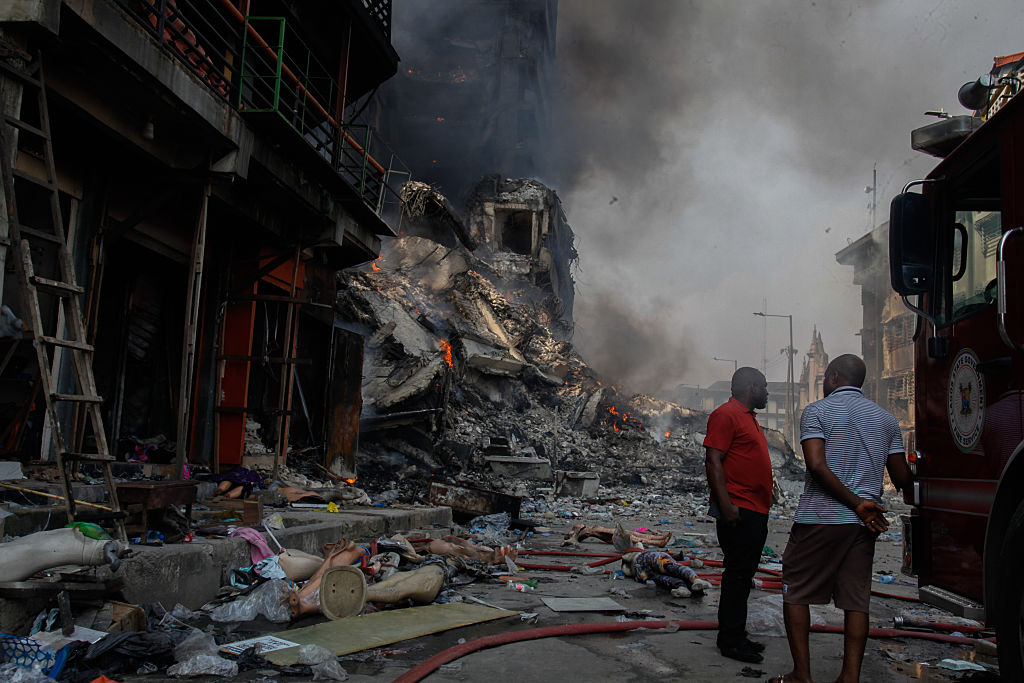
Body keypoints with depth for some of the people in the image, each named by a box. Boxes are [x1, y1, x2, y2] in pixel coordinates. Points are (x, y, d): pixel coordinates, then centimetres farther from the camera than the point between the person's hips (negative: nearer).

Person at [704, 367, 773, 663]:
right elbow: (713, 461, -17)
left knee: (744, 573, 13)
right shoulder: (726, 414, -11)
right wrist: (725, 504, -24)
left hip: (755, 511, 10)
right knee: (737, 573, -6)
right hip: (738, 511, -10)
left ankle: (734, 635, 22)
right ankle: (731, 641, 2)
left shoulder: (749, 418, 20)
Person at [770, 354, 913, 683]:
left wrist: (856, 503, -13)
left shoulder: (817, 411, -3)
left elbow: (817, 465, -17)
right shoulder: (886, 419, 11)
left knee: (796, 592, 6)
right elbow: (902, 478, 8)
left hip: (818, 519, -4)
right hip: (864, 524, 5)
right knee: (856, 600, 8)